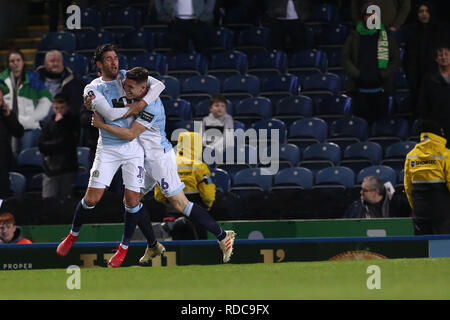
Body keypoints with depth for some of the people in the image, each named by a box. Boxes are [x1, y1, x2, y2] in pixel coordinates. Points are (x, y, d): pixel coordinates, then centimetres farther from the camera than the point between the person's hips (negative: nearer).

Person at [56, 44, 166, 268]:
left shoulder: (127, 76, 3)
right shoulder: (93, 89, -4)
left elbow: (158, 84, -7)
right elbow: (110, 114, -18)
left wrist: (142, 102, -20)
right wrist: (135, 108, -13)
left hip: (133, 146, 1)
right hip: (107, 149, -1)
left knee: (132, 201, -5)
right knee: (92, 198, -5)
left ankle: (124, 248, 14)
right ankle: (72, 236, 22)